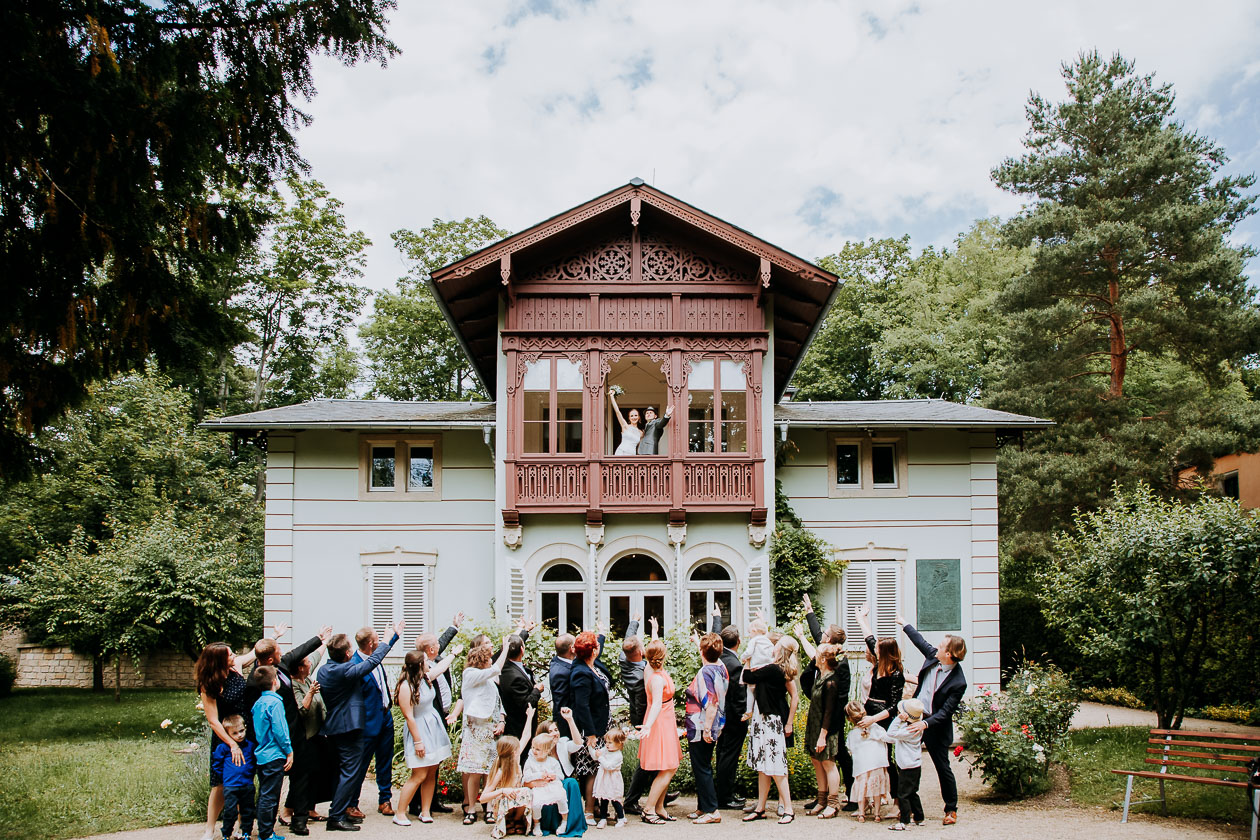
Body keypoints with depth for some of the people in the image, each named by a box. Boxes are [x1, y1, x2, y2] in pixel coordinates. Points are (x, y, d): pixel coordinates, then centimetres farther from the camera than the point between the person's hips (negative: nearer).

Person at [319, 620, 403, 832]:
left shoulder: (324, 670, 5)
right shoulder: (346, 671, -21)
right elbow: (373, 660, -18)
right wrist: (391, 638, -8)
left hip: (333, 726, 9)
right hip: (348, 727, -9)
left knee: (343, 771, 17)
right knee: (351, 772, -4)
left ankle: (339, 812, 22)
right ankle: (336, 817, -4)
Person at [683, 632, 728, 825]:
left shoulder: (705, 673, -22)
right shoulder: (721, 667, 4)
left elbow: (712, 703, -28)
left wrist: (706, 729, -24)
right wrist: (699, 643, 41)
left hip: (700, 728, -9)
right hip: (714, 728, 9)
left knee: (701, 769, -2)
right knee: (704, 767, 17)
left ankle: (711, 811, 1)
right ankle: (703, 807, 25)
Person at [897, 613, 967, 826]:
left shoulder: (958, 682, -21)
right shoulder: (932, 656, -4)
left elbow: (946, 712, -20)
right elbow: (920, 641, 17)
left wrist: (925, 724, -29)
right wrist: (903, 624, 28)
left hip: (936, 728, -6)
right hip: (915, 717, 6)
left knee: (943, 768, 5)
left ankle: (951, 810, 22)